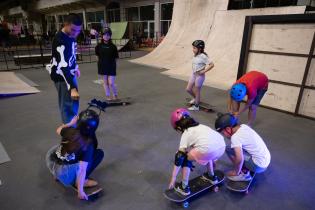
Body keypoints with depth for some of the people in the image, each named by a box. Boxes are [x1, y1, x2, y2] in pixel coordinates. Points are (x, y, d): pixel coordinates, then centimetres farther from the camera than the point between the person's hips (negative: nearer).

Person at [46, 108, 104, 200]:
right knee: (100, 153, -3)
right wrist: (80, 190, -19)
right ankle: (80, 181, 0)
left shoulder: (70, 131, -6)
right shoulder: (88, 144, -19)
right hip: (65, 174, -6)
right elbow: (82, 169, -22)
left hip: (51, 163, 6)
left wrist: (71, 123, 26)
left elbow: (58, 130, 19)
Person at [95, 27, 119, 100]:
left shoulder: (113, 46, -5)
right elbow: (98, 56, 9)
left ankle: (115, 95, 21)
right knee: (105, 82, 10)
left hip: (111, 67, -2)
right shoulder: (99, 46, -1)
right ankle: (108, 96, 26)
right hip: (103, 67, 2)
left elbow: (115, 58, -2)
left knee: (111, 83, -4)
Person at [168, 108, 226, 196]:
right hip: (222, 146, 7)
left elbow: (179, 158, 14)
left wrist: (173, 179, 19)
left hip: (209, 150, -7)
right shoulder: (200, 126, 31)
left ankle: (184, 188, 24)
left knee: (185, 158, 17)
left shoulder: (186, 134, 15)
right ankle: (212, 176, 51)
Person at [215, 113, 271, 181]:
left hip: (258, 166, -8)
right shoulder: (244, 126, 2)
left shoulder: (235, 137, -21)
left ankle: (244, 174, 2)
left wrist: (236, 172, -12)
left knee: (228, 149, -9)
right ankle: (246, 168, 17)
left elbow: (239, 159, -28)